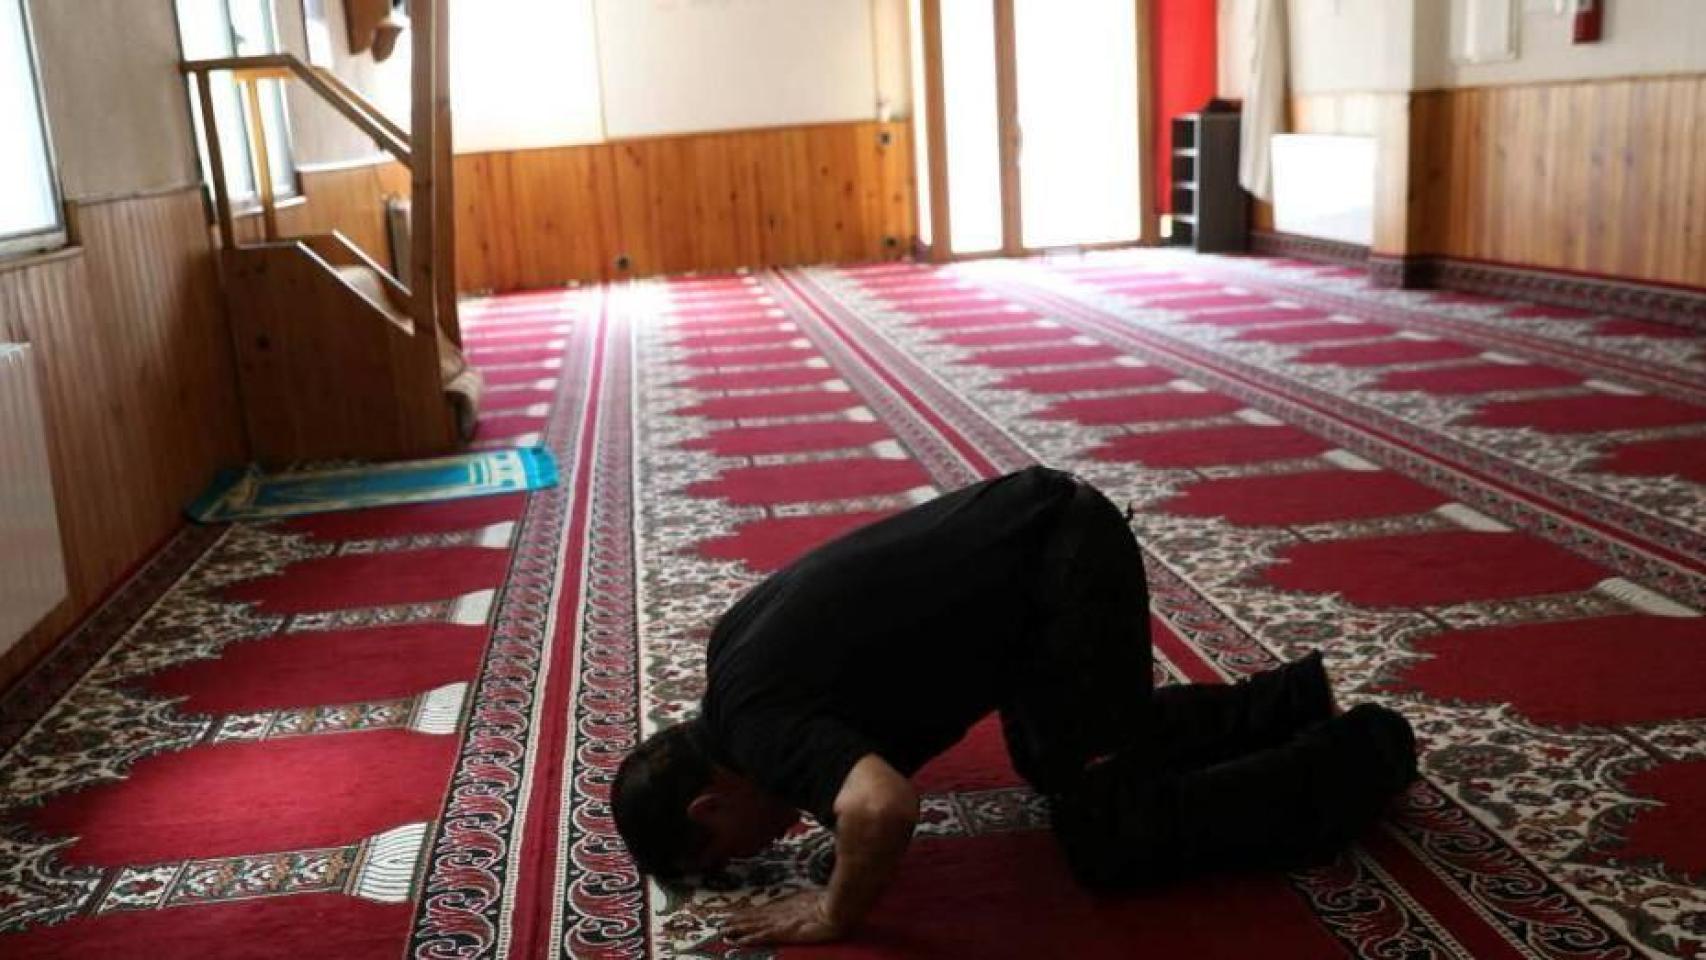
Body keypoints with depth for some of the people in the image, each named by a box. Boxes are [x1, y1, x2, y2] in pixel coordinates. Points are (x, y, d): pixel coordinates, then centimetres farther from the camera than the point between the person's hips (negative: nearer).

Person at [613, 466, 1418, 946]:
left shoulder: (752, 717, -17)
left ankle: (1361, 755, 9)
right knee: (1051, 759, 25)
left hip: (1068, 565, -10)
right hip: (1051, 535, 10)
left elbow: (883, 810, -36)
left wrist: (836, 912, -16)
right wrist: (818, 777, 25)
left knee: (1114, 840, -4)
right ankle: (1289, 701, 30)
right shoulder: (736, 645, 10)